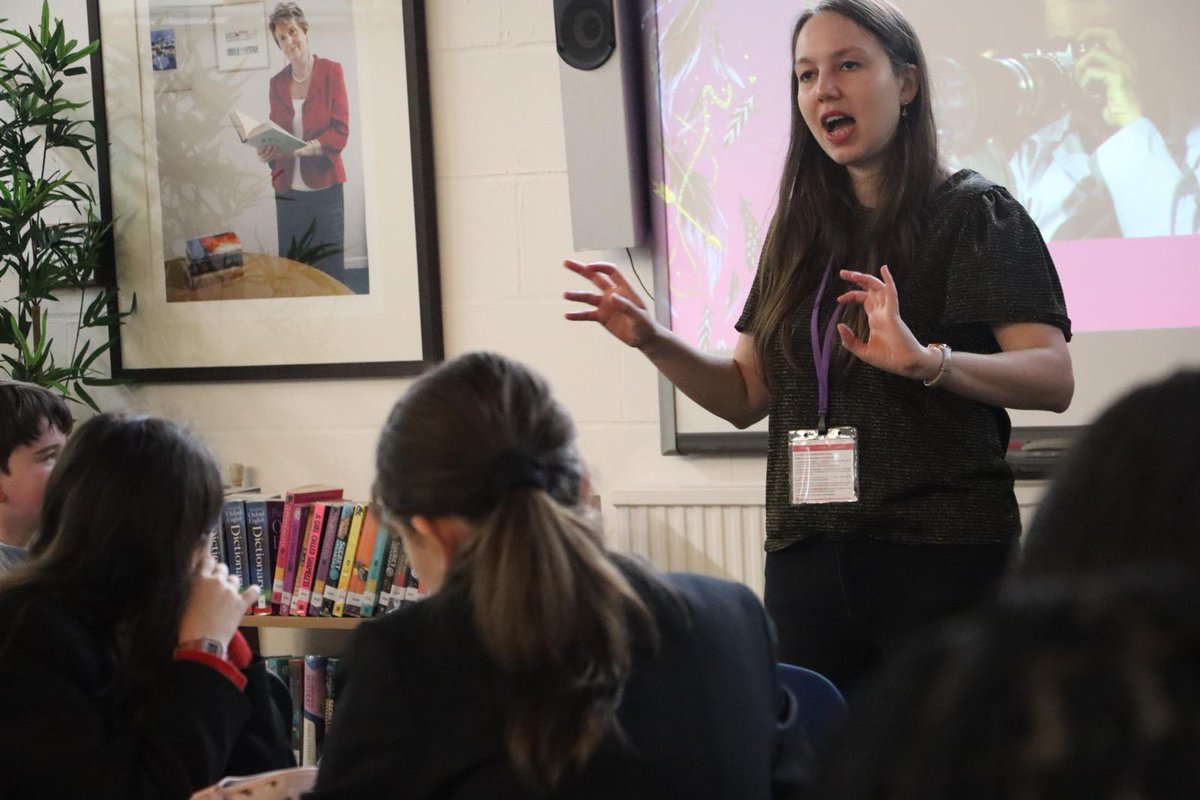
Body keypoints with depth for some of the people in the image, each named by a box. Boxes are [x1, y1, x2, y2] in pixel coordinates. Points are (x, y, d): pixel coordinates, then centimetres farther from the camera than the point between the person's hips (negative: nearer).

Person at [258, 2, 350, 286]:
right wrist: (267, 152, -7)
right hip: (287, 189, 4)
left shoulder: (331, 71, -1)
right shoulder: (277, 82, 12)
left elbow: (340, 133, -6)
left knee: (330, 272, -5)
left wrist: (304, 148, -22)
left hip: (324, 187, -4)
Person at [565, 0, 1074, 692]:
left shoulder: (975, 213, -2)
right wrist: (654, 342, -1)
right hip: (808, 555, 5)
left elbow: (1053, 379, -14)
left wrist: (927, 360, -31)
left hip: (941, 555, -5)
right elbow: (747, 396, 16)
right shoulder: (800, 234, 14)